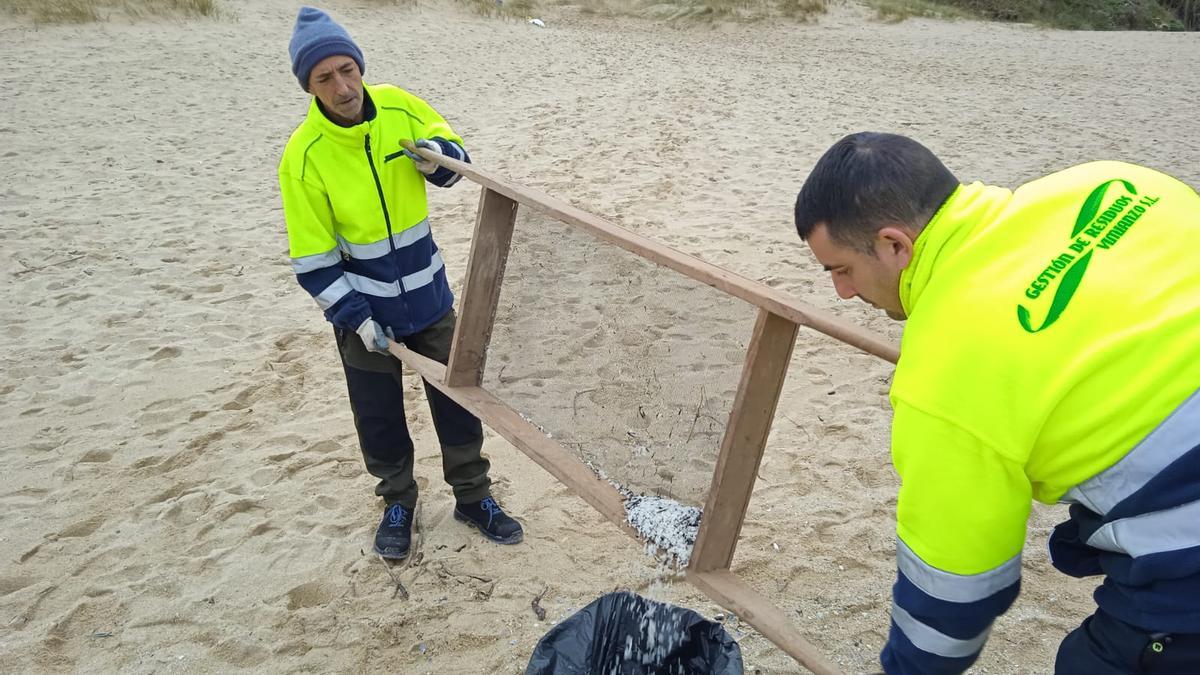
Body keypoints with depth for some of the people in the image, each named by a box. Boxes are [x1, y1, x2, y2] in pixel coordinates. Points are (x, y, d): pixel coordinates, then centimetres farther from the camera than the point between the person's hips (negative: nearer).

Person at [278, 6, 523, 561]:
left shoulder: (399, 107, -10)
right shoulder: (303, 156, -18)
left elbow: (454, 152, 5)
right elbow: (313, 260, -13)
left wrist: (440, 159, -18)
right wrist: (355, 317, -16)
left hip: (429, 297, 3)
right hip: (364, 309, -2)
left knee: (457, 401, 12)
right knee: (379, 420, 12)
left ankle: (473, 497, 33)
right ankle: (398, 504, 38)